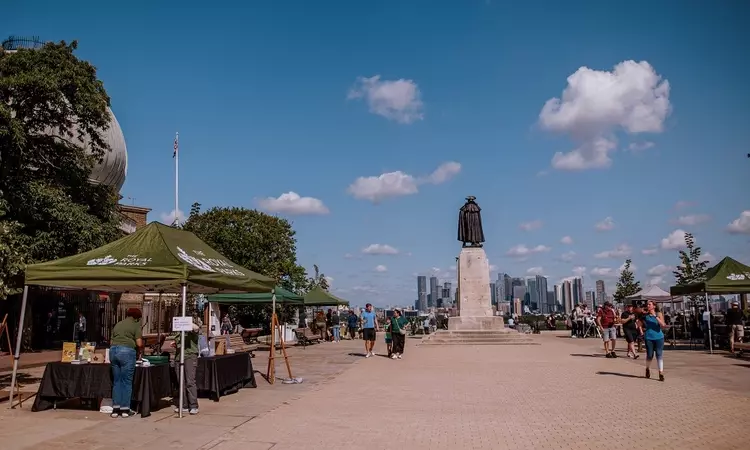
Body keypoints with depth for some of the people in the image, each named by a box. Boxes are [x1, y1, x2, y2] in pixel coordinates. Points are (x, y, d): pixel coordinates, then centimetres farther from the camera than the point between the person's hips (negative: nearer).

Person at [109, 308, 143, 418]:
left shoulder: (118, 324, 23)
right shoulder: (136, 325, 6)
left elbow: (111, 342, 18)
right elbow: (139, 343, -3)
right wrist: (138, 352, 14)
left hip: (113, 350, 6)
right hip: (127, 351, -5)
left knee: (116, 381, 13)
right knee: (127, 381, 3)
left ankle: (115, 409, 15)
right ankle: (125, 409, 7)